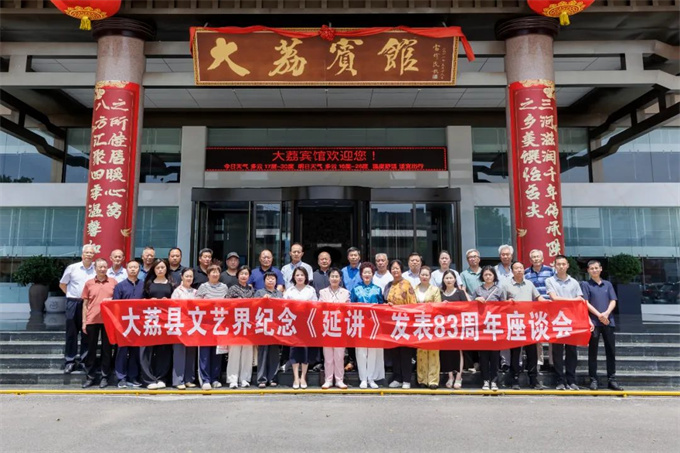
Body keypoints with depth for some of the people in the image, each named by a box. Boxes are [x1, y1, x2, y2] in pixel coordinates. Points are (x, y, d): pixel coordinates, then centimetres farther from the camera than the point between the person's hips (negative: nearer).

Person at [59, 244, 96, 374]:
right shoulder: (72, 268, -1)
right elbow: (62, 284, 11)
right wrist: (71, 294, 5)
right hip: (73, 303, 0)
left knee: (86, 333, 8)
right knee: (71, 333, 6)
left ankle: (85, 360, 19)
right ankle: (69, 361, 14)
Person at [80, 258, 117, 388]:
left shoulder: (113, 282, 4)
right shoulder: (89, 283, 6)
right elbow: (85, 303, 7)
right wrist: (84, 321, 3)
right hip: (92, 320, 1)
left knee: (107, 348, 5)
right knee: (91, 348, 7)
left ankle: (105, 376, 13)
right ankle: (90, 376, 16)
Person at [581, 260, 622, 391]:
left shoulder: (608, 284, 14)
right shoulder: (585, 284, 4)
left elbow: (613, 301, 6)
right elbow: (585, 303, -4)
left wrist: (606, 313, -11)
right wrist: (599, 315, -14)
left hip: (608, 321, 3)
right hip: (593, 321, -3)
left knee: (611, 351, 5)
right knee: (593, 352, 1)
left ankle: (612, 379, 13)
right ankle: (593, 380, 6)